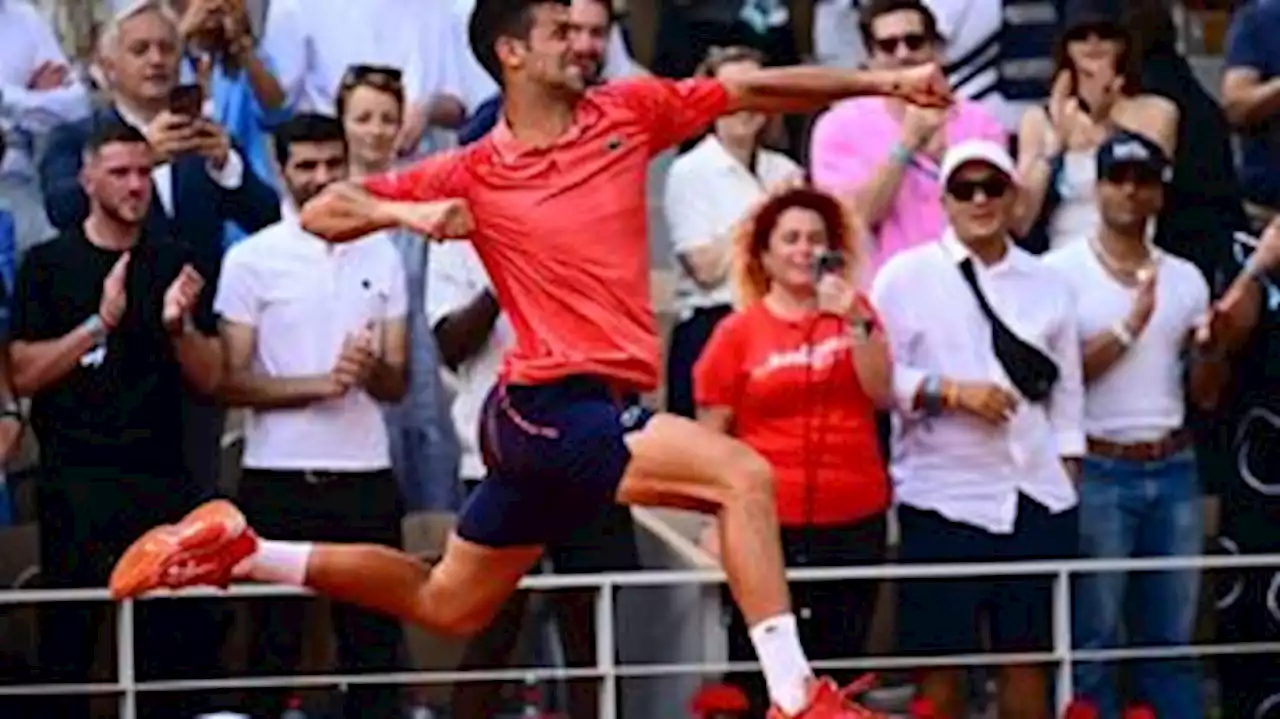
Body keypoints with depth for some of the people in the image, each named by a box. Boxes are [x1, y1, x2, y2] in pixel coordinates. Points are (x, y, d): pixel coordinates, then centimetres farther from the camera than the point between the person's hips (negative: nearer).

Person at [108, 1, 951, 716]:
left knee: (446, 604, 18)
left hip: (603, 409, 6)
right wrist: (407, 212, -18)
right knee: (745, 475, -23)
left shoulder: (628, 112, 7)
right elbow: (323, 213, 1)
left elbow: (756, 89, 6)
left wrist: (880, 81, -2)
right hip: (553, 404, -6)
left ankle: (240, 551, 29)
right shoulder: (475, 174, -4)